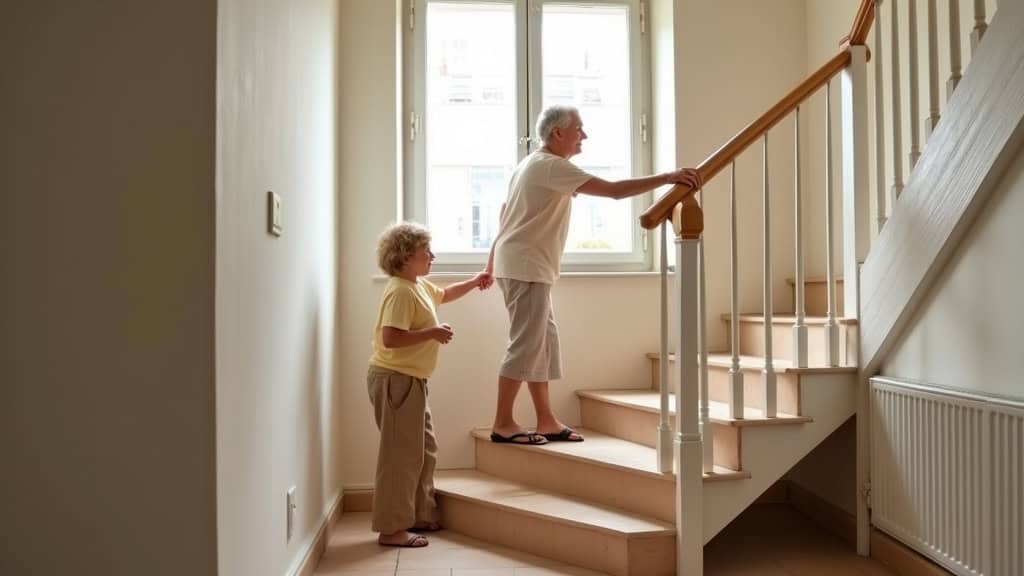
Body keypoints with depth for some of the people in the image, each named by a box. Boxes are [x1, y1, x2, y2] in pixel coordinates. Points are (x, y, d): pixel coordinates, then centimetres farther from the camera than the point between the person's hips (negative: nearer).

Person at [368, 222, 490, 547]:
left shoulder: (420, 285, 13)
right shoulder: (401, 291, -19)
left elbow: (445, 295, 35)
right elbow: (390, 338, -29)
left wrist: (474, 283, 26)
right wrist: (432, 332, -23)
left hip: (410, 380, 11)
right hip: (396, 379, -11)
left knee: (424, 450, 17)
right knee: (402, 455, -6)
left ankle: (419, 515, 28)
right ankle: (392, 529, 2)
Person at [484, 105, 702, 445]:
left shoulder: (534, 164, 18)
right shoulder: (552, 166, -15)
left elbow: (506, 213, 22)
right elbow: (614, 190, -24)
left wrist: (492, 263, 26)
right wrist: (667, 178, -24)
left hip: (524, 266, 11)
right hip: (525, 267, -11)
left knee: (544, 341, 10)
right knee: (525, 344, -7)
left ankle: (546, 422, 15)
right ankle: (503, 424, 0)